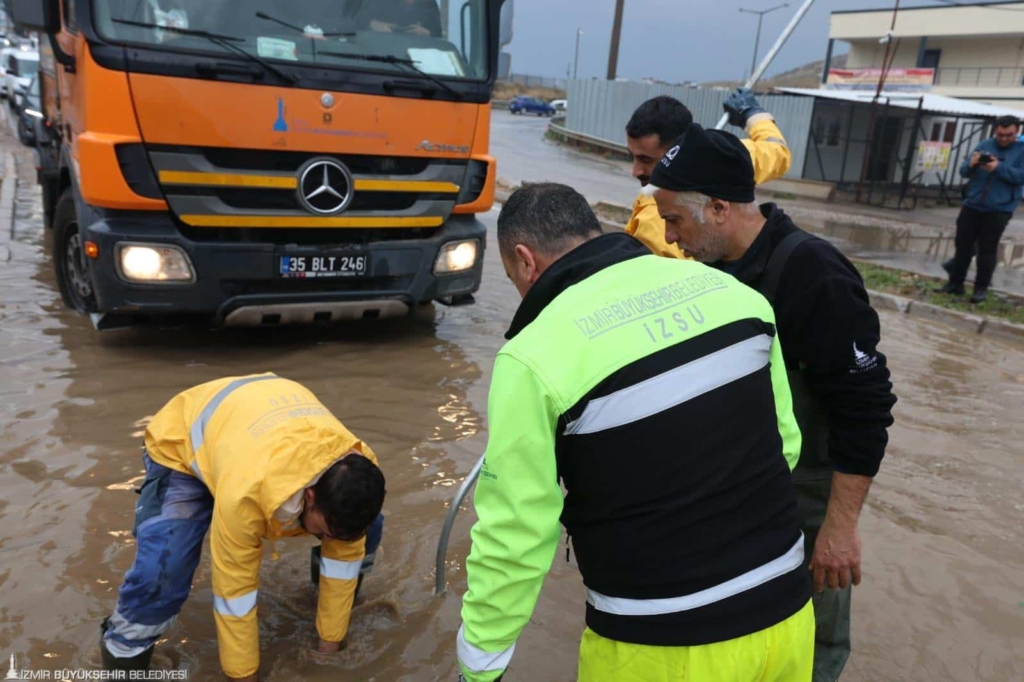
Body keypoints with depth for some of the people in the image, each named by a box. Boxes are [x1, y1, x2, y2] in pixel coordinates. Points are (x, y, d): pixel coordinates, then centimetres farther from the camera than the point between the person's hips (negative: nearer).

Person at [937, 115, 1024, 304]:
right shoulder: (984, 145, 7)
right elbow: (963, 171, 5)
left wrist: (999, 167, -26)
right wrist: (971, 164, -18)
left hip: (999, 210, -3)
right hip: (972, 205, 3)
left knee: (987, 250, 0)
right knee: (963, 245, 6)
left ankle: (981, 288, 8)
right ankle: (955, 283, 15)